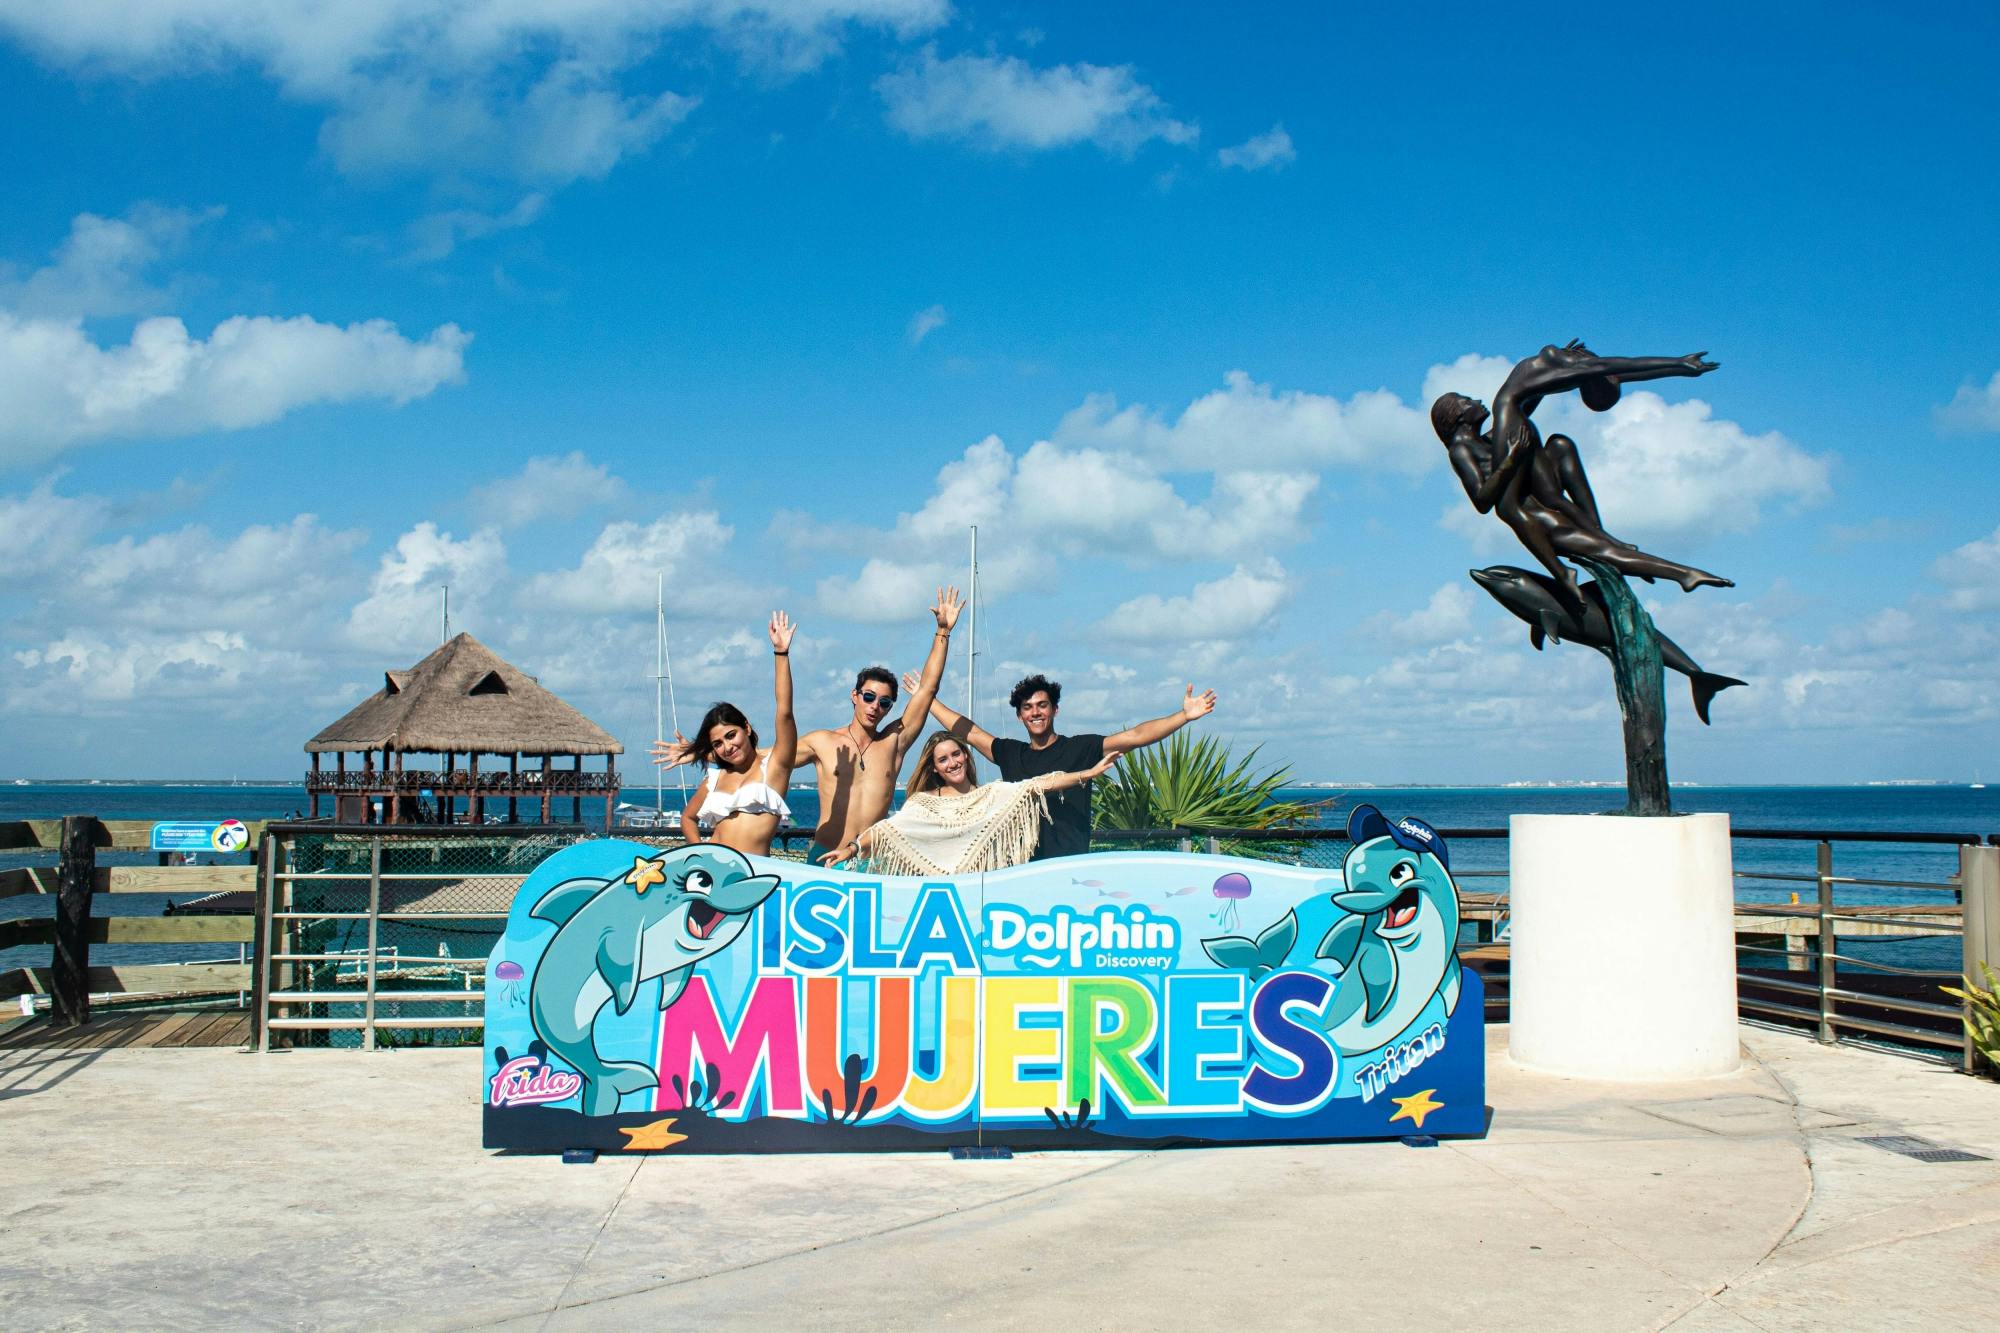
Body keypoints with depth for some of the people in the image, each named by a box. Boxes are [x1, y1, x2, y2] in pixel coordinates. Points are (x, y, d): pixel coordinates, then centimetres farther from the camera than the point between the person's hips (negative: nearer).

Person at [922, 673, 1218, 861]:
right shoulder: (1010, 754, 17)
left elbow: (1133, 737, -3)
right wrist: (927, 699, 33)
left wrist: (1184, 716, -12)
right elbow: (966, 731, 27)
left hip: (1071, 866, -3)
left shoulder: (1080, 749, 6)